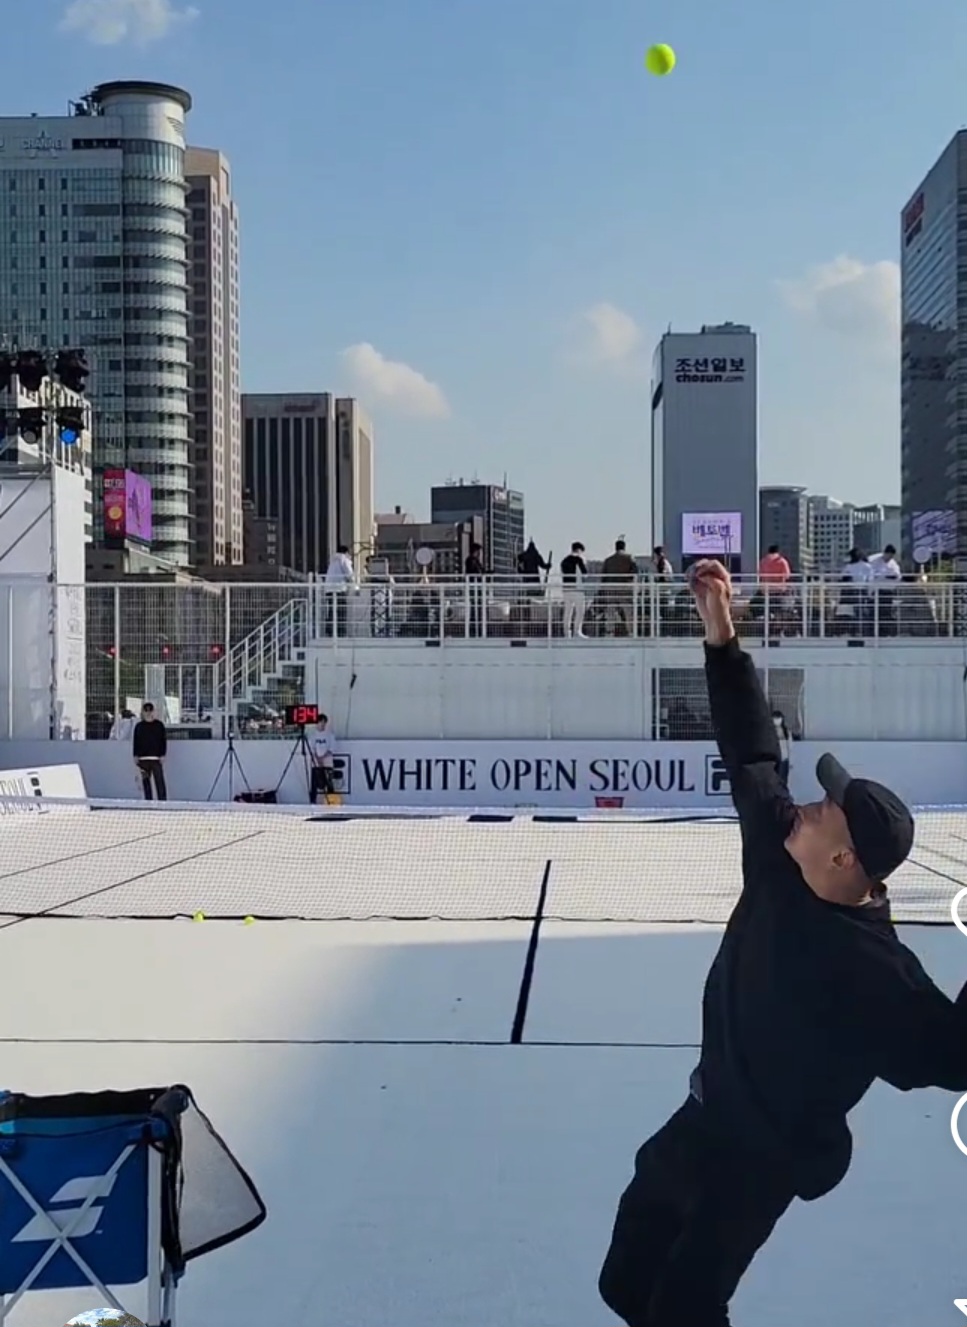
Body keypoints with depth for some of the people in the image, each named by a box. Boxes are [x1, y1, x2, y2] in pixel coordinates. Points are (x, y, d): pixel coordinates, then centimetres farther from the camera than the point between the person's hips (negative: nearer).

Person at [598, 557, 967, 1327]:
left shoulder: (872, 966, -30)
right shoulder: (780, 868, -11)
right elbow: (753, 756, -5)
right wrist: (722, 640, -10)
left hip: (758, 1159, -8)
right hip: (702, 1122, 8)